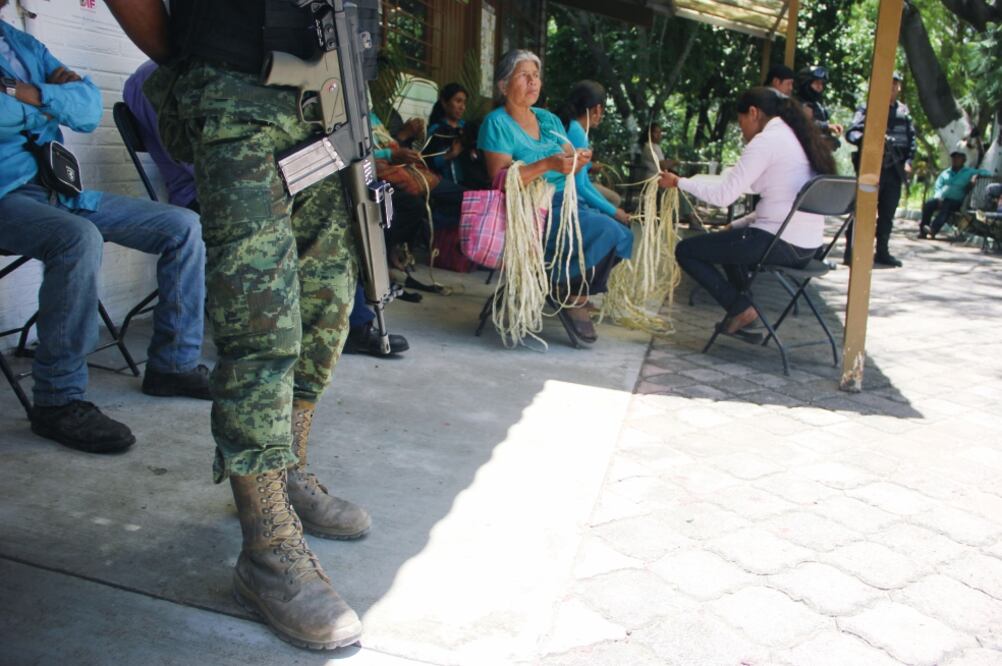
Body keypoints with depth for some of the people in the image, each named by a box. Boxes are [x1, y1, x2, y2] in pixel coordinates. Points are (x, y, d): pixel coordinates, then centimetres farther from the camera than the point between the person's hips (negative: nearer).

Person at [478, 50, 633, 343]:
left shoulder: (549, 119, 18)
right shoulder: (497, 123, -3)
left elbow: (568, 166, 17)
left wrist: (578, 160, -8)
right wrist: (548, 164, -24)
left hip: (566, 203, 7)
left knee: (622, 236, -15)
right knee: (607, 231, -26)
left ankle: (576, 293, 1)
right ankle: (570, 293, -5)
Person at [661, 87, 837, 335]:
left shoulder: (766, 140, -12)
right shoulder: (798, 137, 16)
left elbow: (724, 195, -15)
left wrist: (679, 182, -3)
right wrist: (738, 224, 19)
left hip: (780, 244, -10)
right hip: (806, 247, 10)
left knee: (685, 250, 1)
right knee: (729, 239, 36)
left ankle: (740, 309, -1)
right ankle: (743, 309, 26)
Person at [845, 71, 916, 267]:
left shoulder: (903, 111, 15)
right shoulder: (867, 108, -3)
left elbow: (911, 137, 18)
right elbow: (851, 133, -12)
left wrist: (908, 160, 6)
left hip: (894, 169, 6)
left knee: (887, 213, 11)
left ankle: (882, 251, 19)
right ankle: (851, 251, -2)